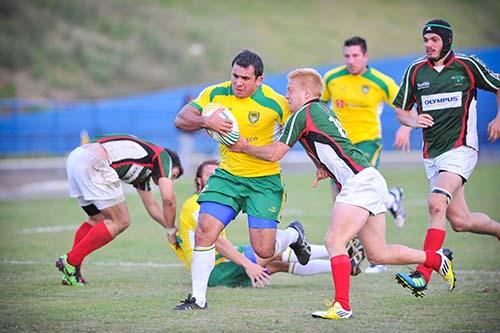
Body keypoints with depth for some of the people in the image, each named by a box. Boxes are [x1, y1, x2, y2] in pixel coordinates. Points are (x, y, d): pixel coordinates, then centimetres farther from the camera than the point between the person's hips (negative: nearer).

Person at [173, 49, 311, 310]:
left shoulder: (275, 103, -14)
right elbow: (181, 119, -4)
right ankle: (198, 298, -1)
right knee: (205, 230, -14)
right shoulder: (215, 94, -4)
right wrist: (206, 121, -23)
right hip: (227, 175, 3)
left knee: (264, 250, -6)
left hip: (264, 179, -3)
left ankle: (294, 235, 31)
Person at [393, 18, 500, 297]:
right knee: (460, 221, 8)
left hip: (461, 148, -5)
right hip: (432, 154, 5)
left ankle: (423, 276, -30)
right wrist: (413, 121, -6)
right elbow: (401, 109, 15)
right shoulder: (416, 71, 7)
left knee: (437, 203, -25)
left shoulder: (467, 65, -1)